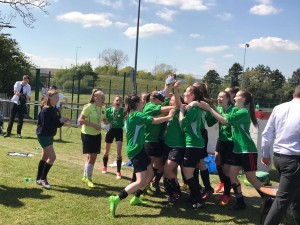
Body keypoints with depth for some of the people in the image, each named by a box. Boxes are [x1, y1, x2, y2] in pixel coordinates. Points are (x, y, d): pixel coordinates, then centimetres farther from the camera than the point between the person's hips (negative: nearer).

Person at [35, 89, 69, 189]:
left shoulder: (55, 110, 7)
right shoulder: (45, 110, -18)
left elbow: (57, 123, 11)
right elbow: (46, 124, -24)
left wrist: (62, 121, -9)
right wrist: (59, 121, -23)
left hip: (50, 136, 9)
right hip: (43, 135, -9)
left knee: (45, 157, 15)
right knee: (52, 157, -12)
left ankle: (39, 179, 26)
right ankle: (43, 179, -1)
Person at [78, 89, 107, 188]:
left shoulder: (103, 108, 2)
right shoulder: (89, 107, -16)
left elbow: (104, 120, 16)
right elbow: (80, 120, -19)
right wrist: (94, 125, -25)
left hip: (97, 135, 7)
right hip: (87, 134, -7)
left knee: (93, 156, 13)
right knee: (91, 156, -7)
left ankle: (85, 176, 29)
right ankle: (88, 179, 8)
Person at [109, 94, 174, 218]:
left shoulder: (131, 115, 14)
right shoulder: (136, 115, -14)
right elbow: (155, 121, -15)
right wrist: (169, 116, -2)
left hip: (137, 148, 10)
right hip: (136, 150, -10)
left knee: (150, 174, 18)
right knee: (141, 181, -14)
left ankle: (136, 198, 24)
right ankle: (116, 199, -18)